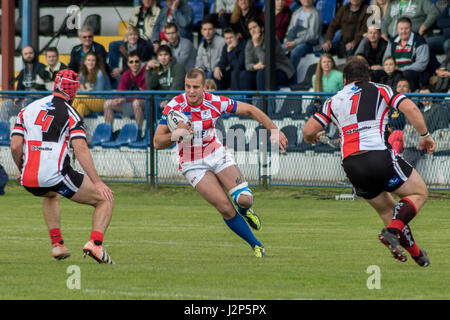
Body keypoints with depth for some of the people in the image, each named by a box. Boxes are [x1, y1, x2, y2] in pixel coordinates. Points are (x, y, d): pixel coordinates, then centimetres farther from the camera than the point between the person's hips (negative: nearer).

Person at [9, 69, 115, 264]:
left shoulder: (28, 109, 13)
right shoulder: (70, 114, 0)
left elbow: (15, 146, 6)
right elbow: (80, 149, -12)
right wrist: (97, 182, -13)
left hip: (29, 181, 5)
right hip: (57, 177, -5)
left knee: (51, 196, 41)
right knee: (105, 200, 8)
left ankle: (57, 245, 29)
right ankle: (95, 243, -14)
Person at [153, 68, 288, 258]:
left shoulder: (215, 102, -13)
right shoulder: (175, 106, -19)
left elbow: (250, 110, -2)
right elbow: (157, 142, -17)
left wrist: (274, 130, -8)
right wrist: (176, 134, -37)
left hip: (217, 155, 2)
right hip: (193, 165, -2)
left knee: (244, 199, -15)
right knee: (225, 208, -15)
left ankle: (244, 211, 25)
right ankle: (255, 245, 3)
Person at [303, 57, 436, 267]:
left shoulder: (333, 101, 19)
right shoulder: (380, 90, 14)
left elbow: (308, 132, 15)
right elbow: (410, 109, -1)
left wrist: (315, 137, 39)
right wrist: (425, 136, 9)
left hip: (350, 165, 4)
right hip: (378, 154, -4)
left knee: (387, 210, 21)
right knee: (419, 193, 10)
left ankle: (415, 253, 17)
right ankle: (392, 231, -13)